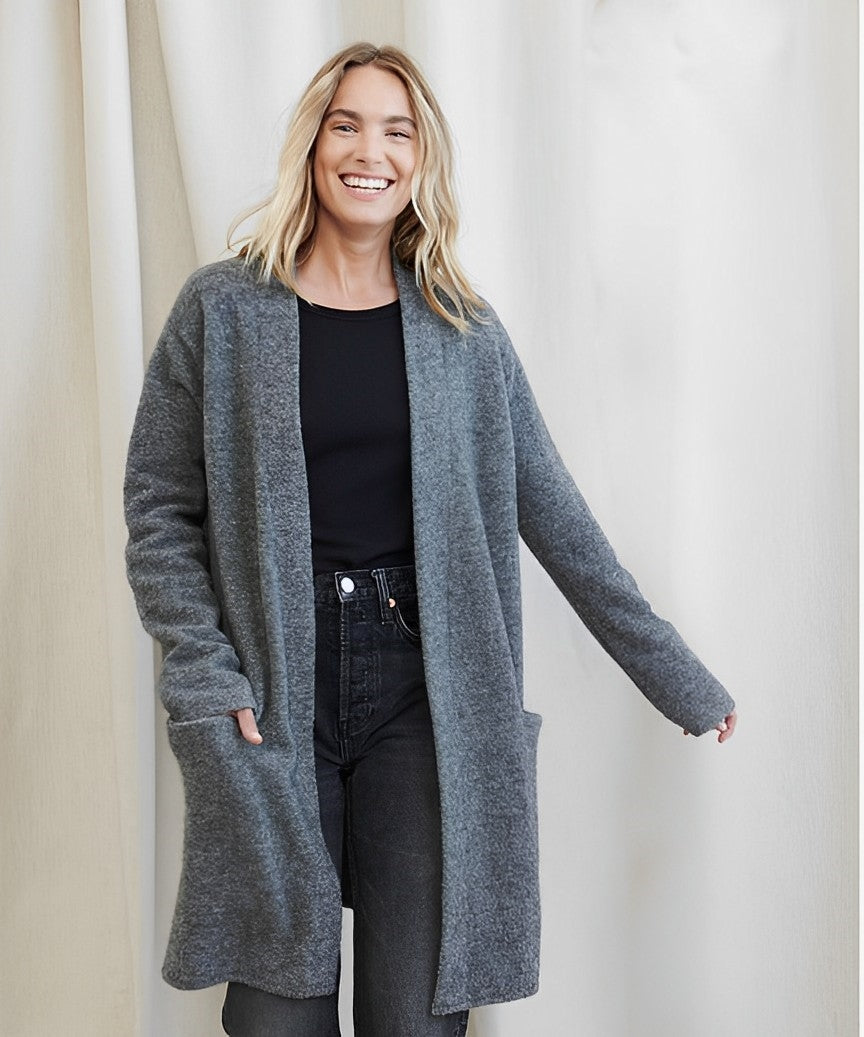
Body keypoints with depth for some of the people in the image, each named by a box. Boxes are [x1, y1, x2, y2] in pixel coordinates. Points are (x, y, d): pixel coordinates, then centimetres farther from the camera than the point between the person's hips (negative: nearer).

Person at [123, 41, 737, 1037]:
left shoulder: (465, 331, 6)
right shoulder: (222, 309, 2)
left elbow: (555, 516, 9)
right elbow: (159, 507, 2)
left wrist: (677, 679, 10)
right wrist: (206, 677, -10)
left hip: (428, 693, 1)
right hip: (269, 700, -1)